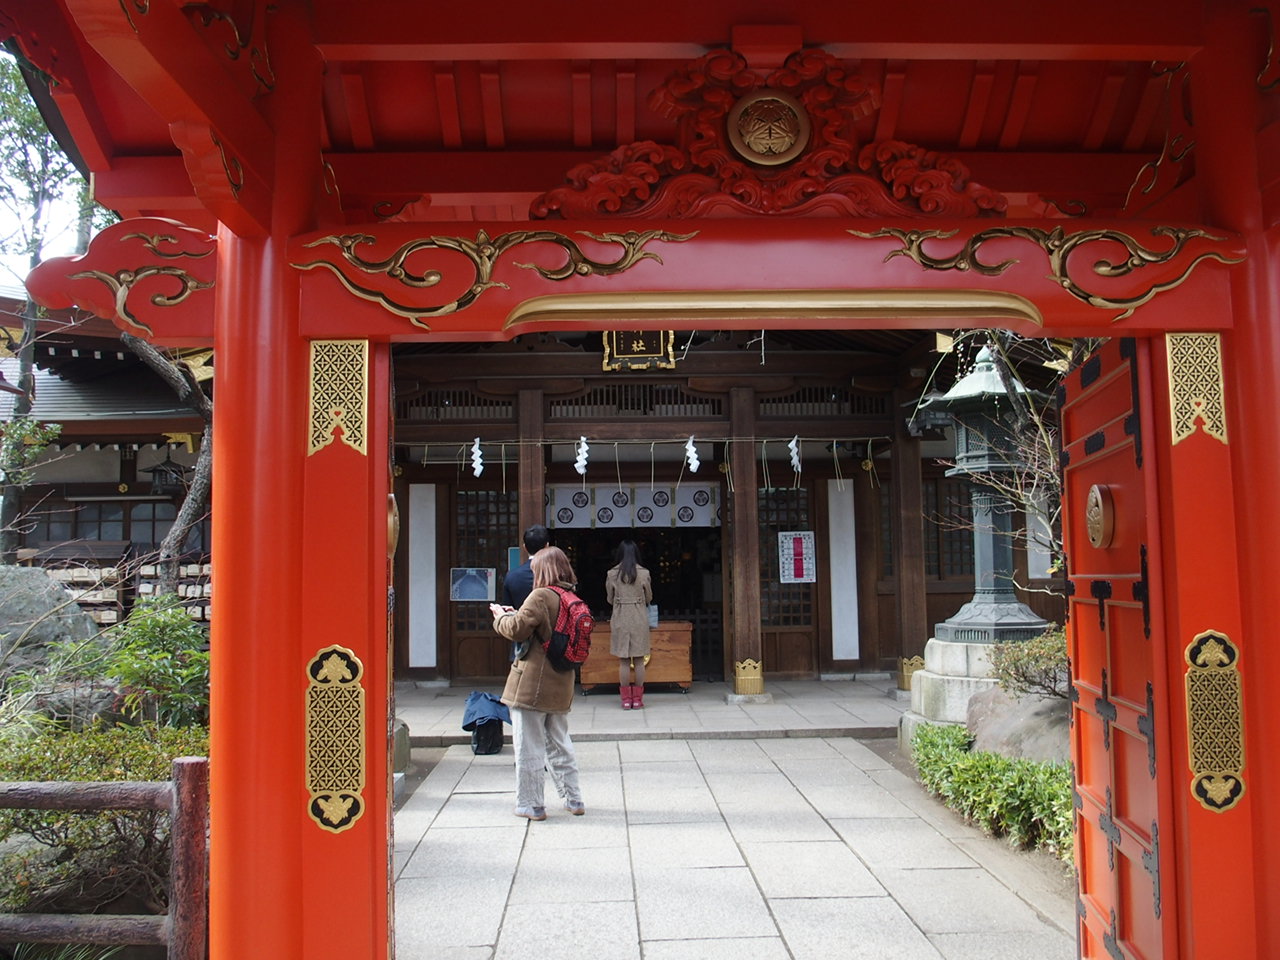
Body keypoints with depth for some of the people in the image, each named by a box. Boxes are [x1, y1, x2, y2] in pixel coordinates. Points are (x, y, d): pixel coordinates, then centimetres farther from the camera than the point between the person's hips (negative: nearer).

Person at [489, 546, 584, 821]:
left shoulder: (540, 597, -16)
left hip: (532, 686, -8)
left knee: (529, 747, 3)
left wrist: (501, 616, 2)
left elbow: (517, 630, -18)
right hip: (561, 686, 8)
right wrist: (515, 614, 14)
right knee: (559, 744, 19)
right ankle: (573, 800, 24)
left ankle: (531, 805, 11)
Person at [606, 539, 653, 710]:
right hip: (639, 619, 0)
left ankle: (626, 699, 7)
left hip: (620, 620, 0)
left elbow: (610, 598, 7)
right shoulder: (643, 573, -4)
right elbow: (649, 598, 7)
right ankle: (638, 699, 10)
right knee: (639, 661, 6)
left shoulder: (612, 574, -4)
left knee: (623, 662, 5)